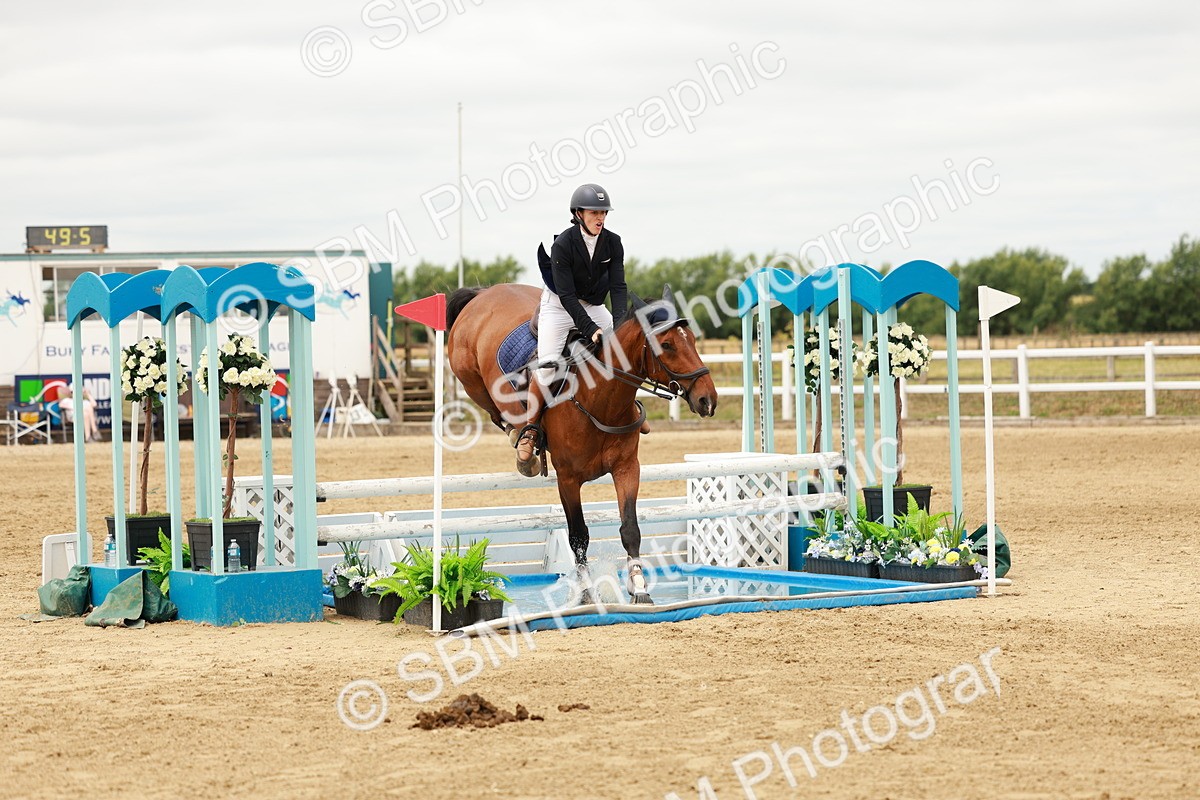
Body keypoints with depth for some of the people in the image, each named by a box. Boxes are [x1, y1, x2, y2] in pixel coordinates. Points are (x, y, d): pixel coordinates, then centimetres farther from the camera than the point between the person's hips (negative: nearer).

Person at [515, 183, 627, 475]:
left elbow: (618, 287, -14)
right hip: (560, 305, -5)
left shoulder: (613, 243, -11)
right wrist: (591, 330, -34)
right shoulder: (563, 245, -24)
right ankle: (529, 432, -8)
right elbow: (566, 295, -26)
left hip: (594, 305, 5)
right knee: (548, 364, -20)